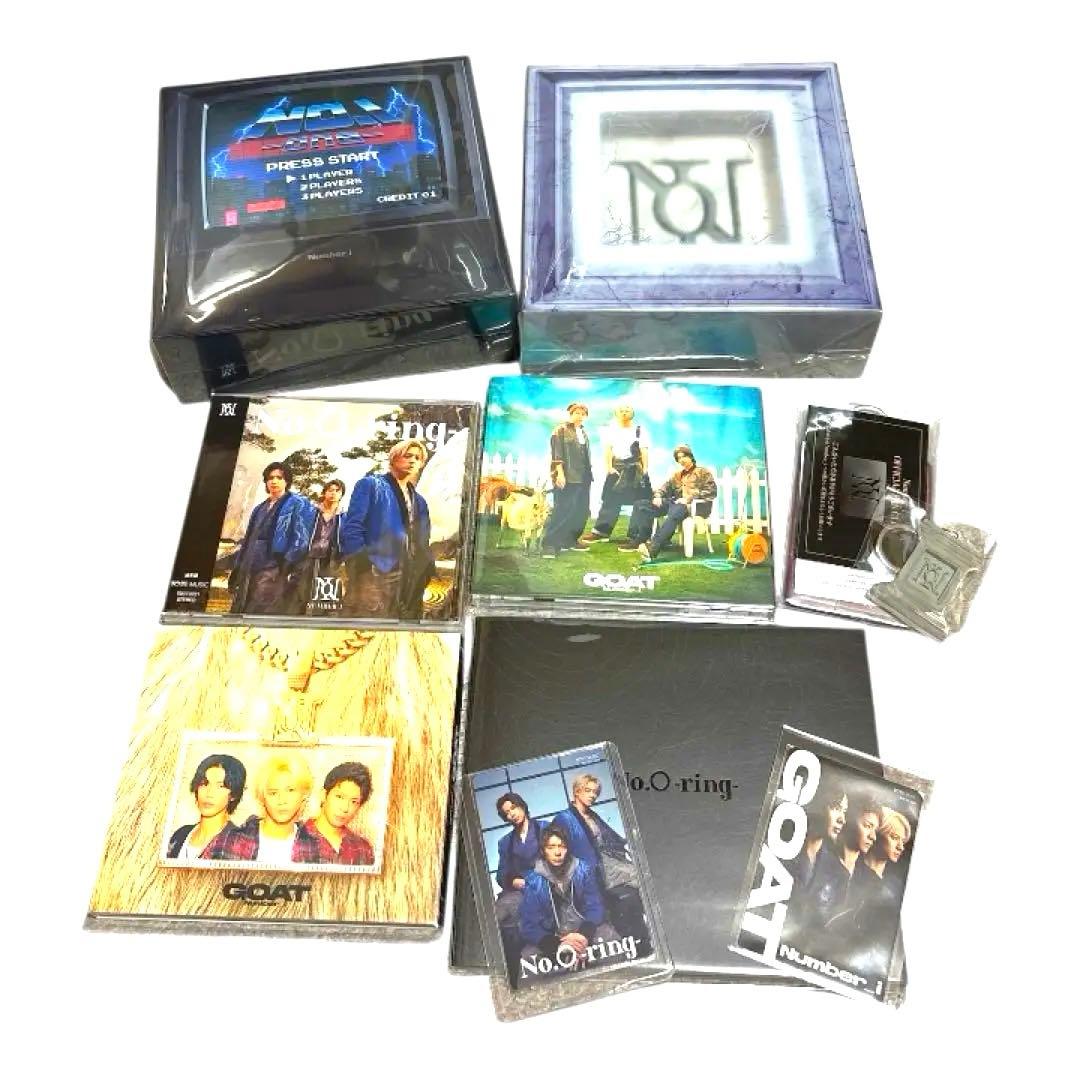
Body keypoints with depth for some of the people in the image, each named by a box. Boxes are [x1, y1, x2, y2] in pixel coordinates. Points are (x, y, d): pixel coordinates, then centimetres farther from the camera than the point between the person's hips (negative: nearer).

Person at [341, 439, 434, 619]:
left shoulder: (419, 502, 24)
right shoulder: (371, 485, 6)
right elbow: (351, 527, -4)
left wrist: (423, 572, 8)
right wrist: (360, 563, -14)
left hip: (408, 581, 6)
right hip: (374, 574, -6)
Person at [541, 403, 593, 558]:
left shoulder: (584, 433, 19)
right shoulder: (561, 430, -2)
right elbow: (557, 453, -10)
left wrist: (589, 474, 17)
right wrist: (560, 473, -18)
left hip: (583, 477, 8)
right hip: (567, 477, -8)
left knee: (581, 511, 6)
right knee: (562, 510, -11)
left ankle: (570, 540, 16)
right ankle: (550, 544, -9)